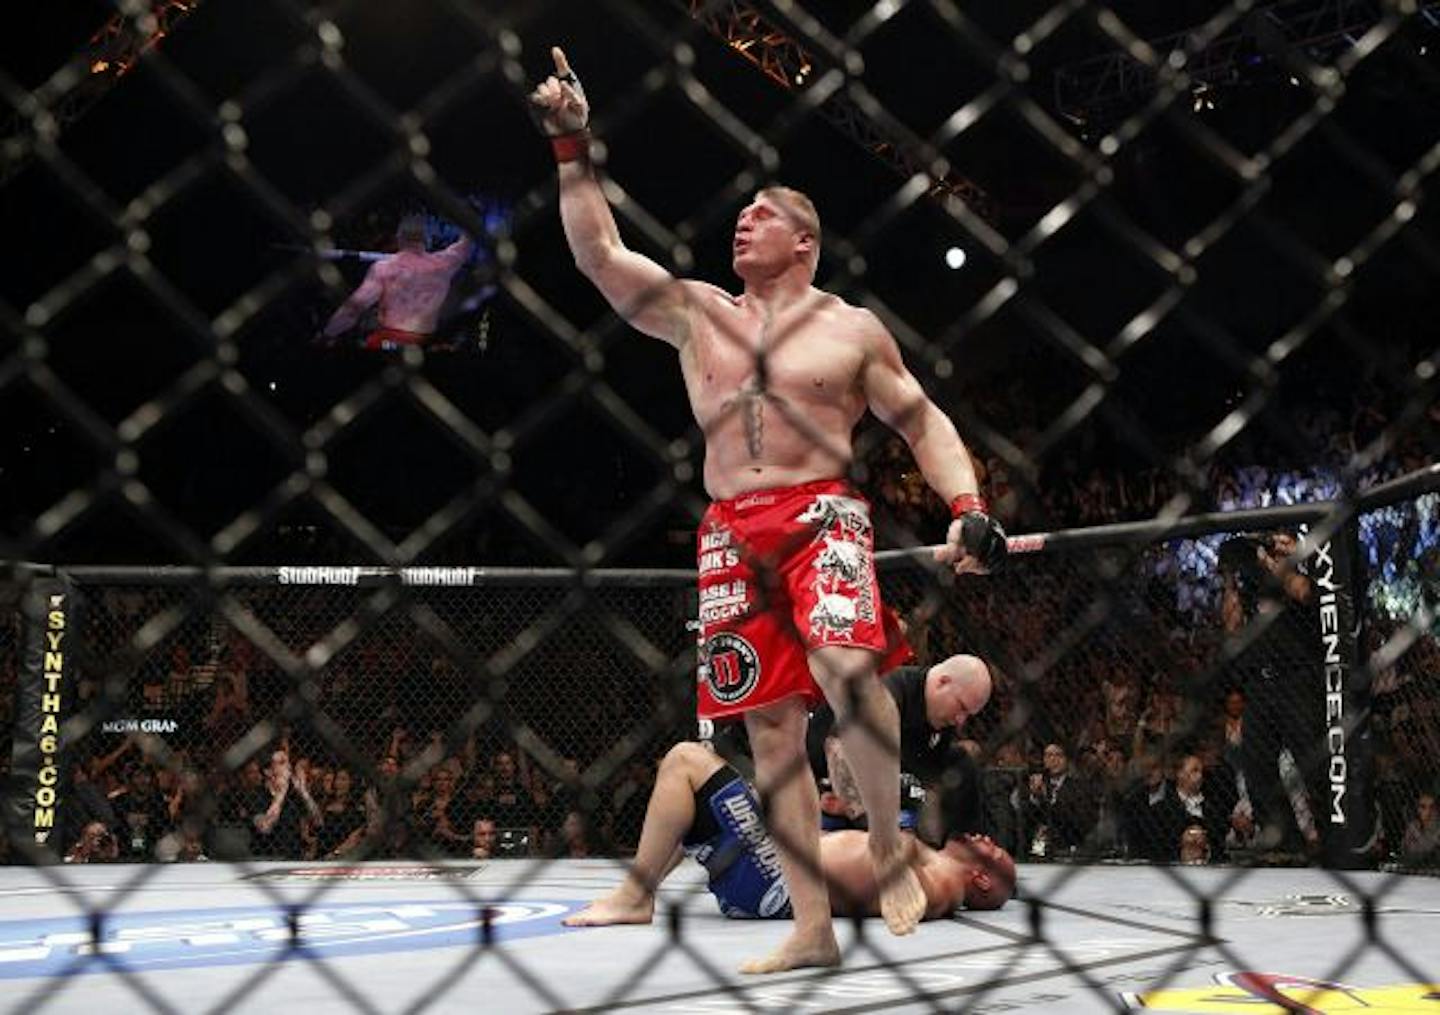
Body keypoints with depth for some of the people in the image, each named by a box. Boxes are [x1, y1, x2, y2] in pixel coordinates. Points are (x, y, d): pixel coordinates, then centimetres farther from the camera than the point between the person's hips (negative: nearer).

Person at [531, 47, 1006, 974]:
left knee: (845, 666, -31)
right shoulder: (695, 313, 15)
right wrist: (573, 147, 6)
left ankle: (890, 838, -5)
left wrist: (968, 506, -5)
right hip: (732, 531, 4)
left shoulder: (852, 329, 8)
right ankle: (813, 927, 8)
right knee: (770, 722, 1)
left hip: (821, 515, -3)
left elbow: (924, 421, 9)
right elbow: (599, 254, 11)